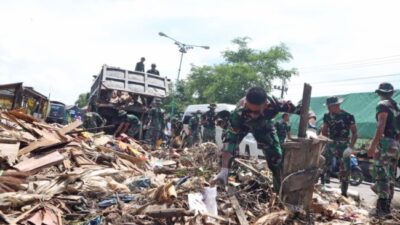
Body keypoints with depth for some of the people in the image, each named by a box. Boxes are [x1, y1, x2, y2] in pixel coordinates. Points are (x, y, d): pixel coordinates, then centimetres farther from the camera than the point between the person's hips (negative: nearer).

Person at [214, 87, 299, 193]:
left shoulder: (272, 105, -43)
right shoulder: (239, 113, -46)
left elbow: (301, 109, -28)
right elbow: (230, 139, -46)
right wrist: (224, 170, -53)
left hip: (263, 125, 2)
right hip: (242, 124, -1)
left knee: (276, 155, -3)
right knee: (229, 150, -18)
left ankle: (280, 189, 20)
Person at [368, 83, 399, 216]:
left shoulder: (383, 105, -7)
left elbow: (381, 126, -18)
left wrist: (373, 145, -21)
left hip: (385, 143, -8)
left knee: (381, 176, -9)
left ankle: (382, 208, -11)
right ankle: (387, 205, 19)